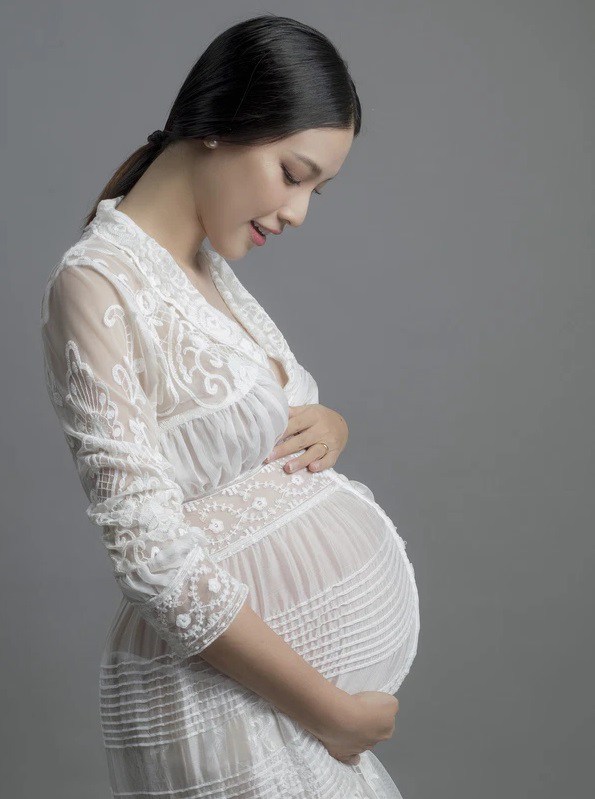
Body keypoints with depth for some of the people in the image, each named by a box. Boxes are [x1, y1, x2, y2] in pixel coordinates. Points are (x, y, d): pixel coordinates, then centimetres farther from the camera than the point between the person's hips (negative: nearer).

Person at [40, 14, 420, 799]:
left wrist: (329, 424, -2)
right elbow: (154, 557, -21)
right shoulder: (95, 283, -17)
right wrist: (329, 709, -16)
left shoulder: (210, 267, 7)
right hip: (238, 694, -7)